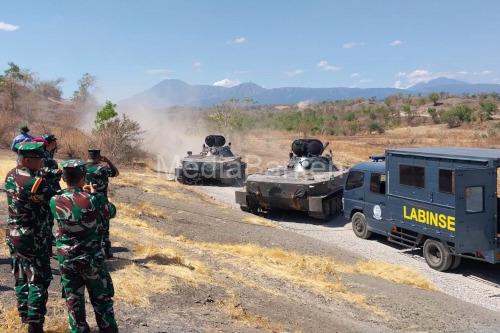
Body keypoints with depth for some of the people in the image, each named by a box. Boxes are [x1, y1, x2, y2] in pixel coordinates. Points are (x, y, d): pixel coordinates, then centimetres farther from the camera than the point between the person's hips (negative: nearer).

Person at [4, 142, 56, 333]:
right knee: (38, 282, 1)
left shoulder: (10, 176, 3)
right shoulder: (34, 182, -24)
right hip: (33, 240, -9)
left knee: (21, 280, 17)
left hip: (13, 236, 9)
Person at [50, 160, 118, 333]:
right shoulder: (94, 199, -18)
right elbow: (109, 213, 1)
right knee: (102, 299, 14)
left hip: (66, 259, 2)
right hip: (92, 258, -2)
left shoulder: (55, 201, -10)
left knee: (73, 301, 15)